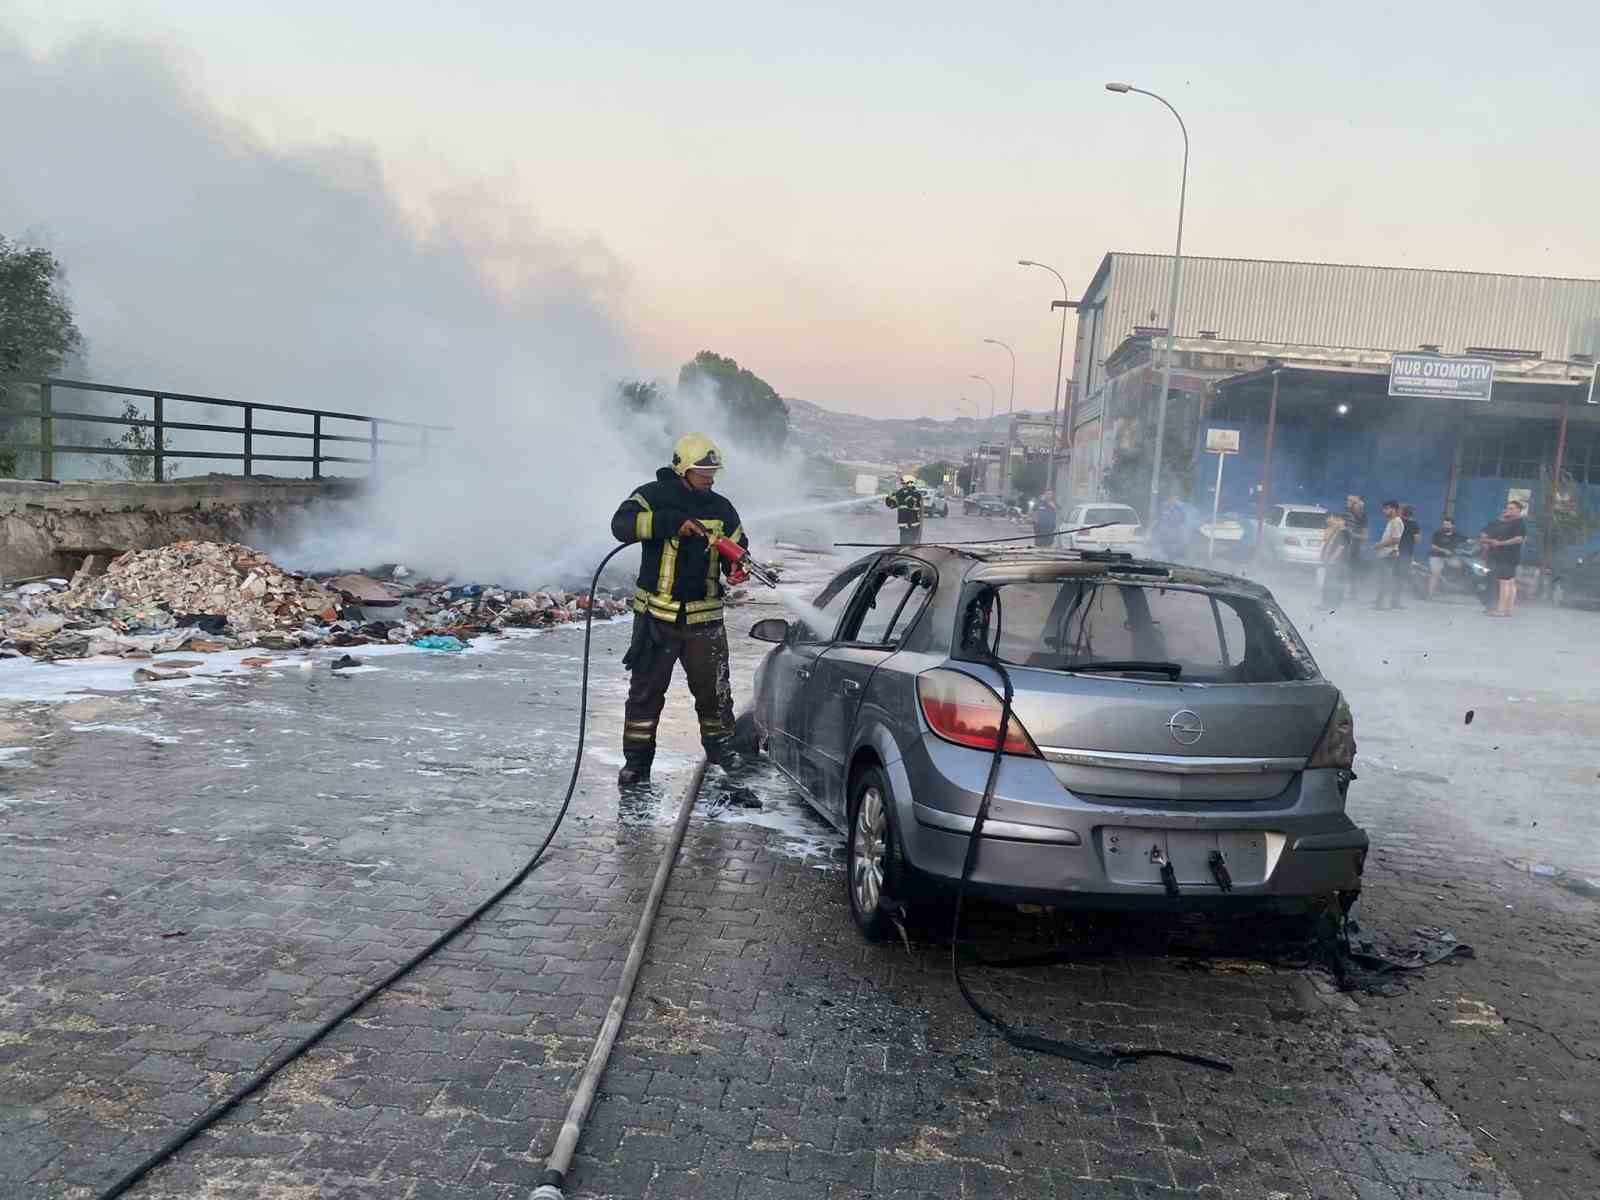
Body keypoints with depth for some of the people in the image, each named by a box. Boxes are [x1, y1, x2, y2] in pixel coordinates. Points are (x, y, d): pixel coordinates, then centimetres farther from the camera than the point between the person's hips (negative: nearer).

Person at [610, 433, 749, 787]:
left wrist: (737, 568, -9)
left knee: (714, 688, 7)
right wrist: (675, 522, -30)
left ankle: (720, 745, 29)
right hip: (656, 615, -3)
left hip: (705, 617, 3)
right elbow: (622, 523, -21)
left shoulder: (721, 508, 10)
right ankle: (637, 760, 16)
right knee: (646, 690, 5)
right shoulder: (654, 496, -4)